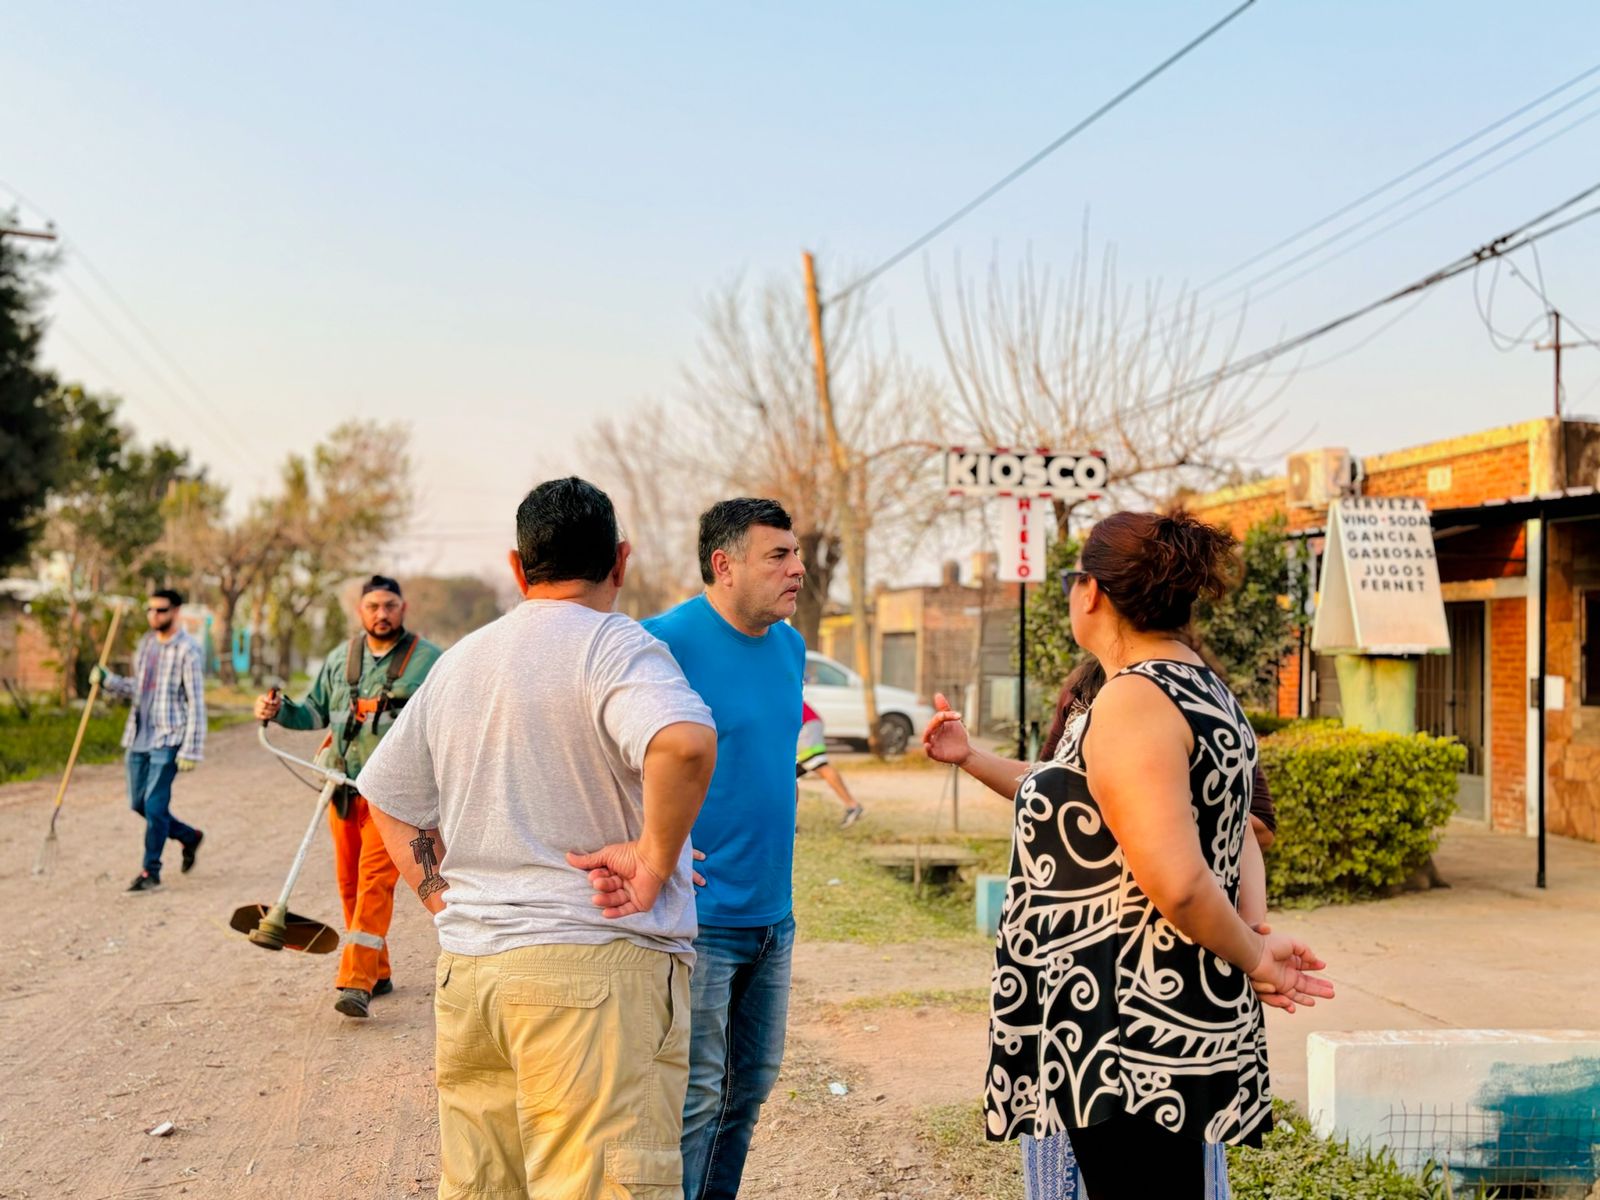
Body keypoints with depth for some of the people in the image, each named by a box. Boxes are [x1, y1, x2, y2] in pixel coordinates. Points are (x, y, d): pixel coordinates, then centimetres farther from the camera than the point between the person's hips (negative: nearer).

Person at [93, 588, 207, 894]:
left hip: (168, 739, -7)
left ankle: (151, 871, 3)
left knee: (155, 804, -9)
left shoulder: (188, 650, -10)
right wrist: (107, 680, 2)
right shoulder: (146, 644, 11)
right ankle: (189, 837, 33)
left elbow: (196, 703, -13)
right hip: (139, 736, 7)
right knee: (139, 802, 12)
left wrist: (191, 750, -16)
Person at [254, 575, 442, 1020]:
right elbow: (315, 710, 19)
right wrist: (279, 710, 1)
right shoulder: (340, 658, 12)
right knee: (349, 883, 10)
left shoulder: (429, 660, -1)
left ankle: (356, 984, -19)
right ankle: (378, 972, 24)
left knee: (375, 881, -15)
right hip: (345, 790, 5)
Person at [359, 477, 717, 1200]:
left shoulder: (459, 660, 14)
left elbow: (387, 795, 22)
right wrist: (656, 861, -16)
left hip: (465, 970, 7)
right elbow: (685, 743, -29)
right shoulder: (616, 646, -8)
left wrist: (451, 906, 17)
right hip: (596, 965, -7)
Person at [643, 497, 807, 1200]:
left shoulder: (790, 646, 9)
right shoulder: (668, 641, -15)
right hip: (698, 914, -8)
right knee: (694, 1099, -2)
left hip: (773, 915, 8)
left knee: (749, 1090, 17)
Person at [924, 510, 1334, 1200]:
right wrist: (971, 759, 18)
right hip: (1178, 1013, 10)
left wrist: (1253, 957, -12)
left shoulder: (1133, 699, -19)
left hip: (1131, 1027, -10)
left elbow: (1176, 881, -27)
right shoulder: (1200, 689, 12)